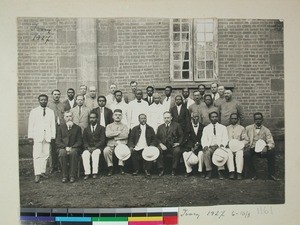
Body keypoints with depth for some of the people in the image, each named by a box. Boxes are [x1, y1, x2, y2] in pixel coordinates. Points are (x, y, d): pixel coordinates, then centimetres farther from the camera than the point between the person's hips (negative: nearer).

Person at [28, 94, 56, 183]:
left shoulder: (51, 112, 12)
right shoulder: (33, 111, 7)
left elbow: (53, 125, 11)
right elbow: (30, 125, 5)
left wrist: (53, 136, 4)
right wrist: (30, 137, -1)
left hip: (47, 136, 2)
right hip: (37, 136, -2)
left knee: (45, 154, 2)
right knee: (37, 155, -9)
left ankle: (42, 171, 13)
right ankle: (37, 174, -8)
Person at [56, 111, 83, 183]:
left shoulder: (77, 128, 10)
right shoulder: (61, 127, 12)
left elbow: (79, 141, 5)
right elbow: (57, 141, 5)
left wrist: (71, 147, -12)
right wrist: (65, 147, -12)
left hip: (74, 148, -1)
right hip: (62, 148, 1)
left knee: (73, 152, -35)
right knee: (62, 153, -34)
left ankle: (72, 176, -26)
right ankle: (64, 176, -23)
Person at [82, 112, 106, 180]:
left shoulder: (102, 128, 12)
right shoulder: (86, 129, 22)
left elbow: (103, 140, 0)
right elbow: (84, 141, 12)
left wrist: (95, 147, -14)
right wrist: (88, 147, -9)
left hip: (98, 147, -3)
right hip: (88, 148, 3)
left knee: (95, 153, -35)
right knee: (85, 154, -29)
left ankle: (95, 173, -35)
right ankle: (87, 173, -32)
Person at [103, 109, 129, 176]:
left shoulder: (124, 126, 15)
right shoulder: (109, 126, 17)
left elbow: (125, 135, -6)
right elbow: (108, 134, -5)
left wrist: (113, 135, -4)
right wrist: (119, 132, -4)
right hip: (110, 145, 1)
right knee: (106, 150, -31)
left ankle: (121, 166, -18)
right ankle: (110, 167, -14)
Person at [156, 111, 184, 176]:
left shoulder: (176, 125, 10)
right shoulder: (160, 127, 18)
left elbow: (181, 136, 7)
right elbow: (157, 138, 10)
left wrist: (179, 143, -10)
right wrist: (161, 144, -9)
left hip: (173, 146, -2)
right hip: (163, 146, 2)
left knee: (177, 151, -34)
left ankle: (174, 169, -18)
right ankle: (161, 169, -14)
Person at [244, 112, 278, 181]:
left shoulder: (266, 130, 6)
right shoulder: (248, 128, 9)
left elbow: (271, 143, -5)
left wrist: (266, 147, -28)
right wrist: (248, 146, -14)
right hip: (251, 149, 0)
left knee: (272, 151, -29)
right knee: (246, 154, -33)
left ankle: (271, 174, -13)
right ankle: (253, 175, -12)